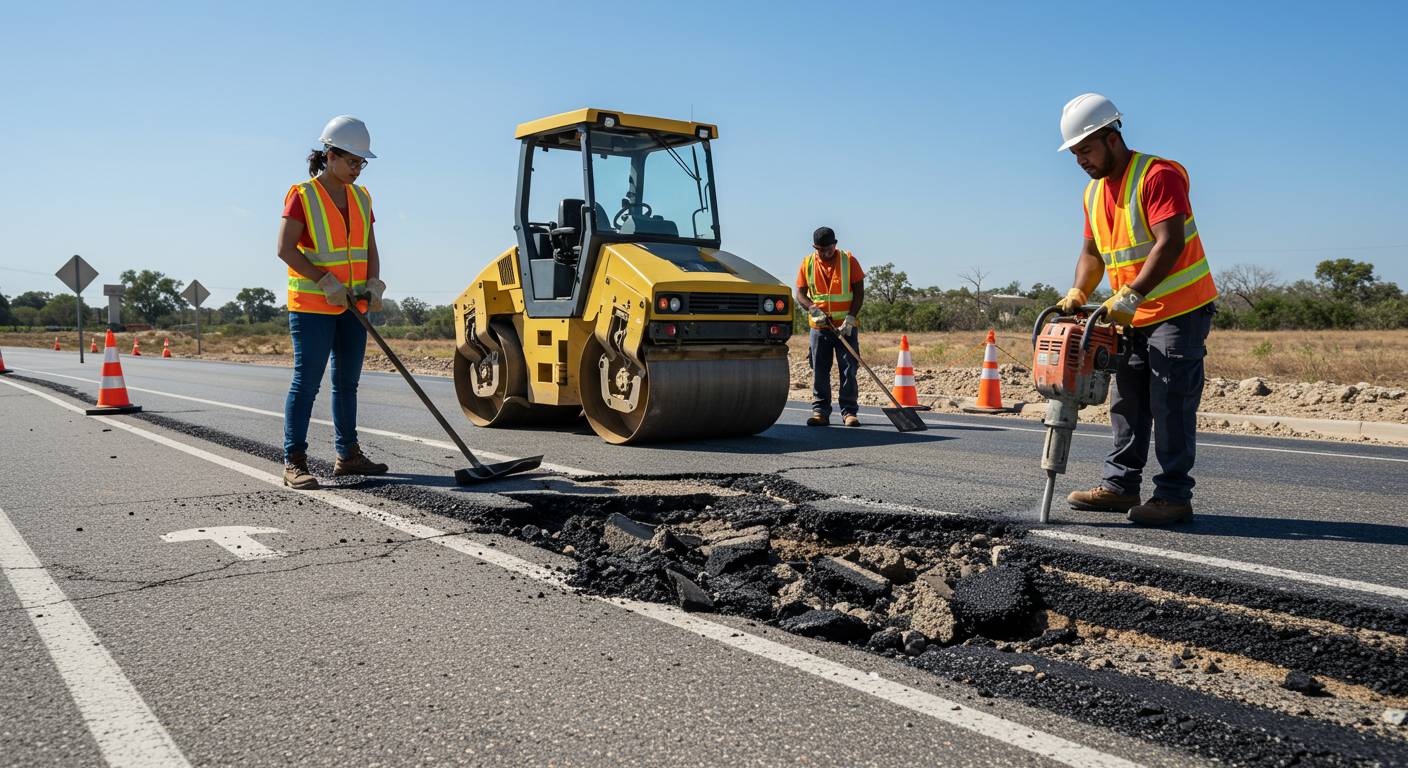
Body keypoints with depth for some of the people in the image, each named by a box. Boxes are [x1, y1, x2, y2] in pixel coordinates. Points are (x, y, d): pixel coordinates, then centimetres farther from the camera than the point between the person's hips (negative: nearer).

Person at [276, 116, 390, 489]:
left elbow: (370, 249, 12)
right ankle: (294, 462, -3)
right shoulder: (302, 196, -7)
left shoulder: (361, 198, 11)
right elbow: (285, 249, -13)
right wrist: (325, 281, -18)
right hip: (312, 306, -6)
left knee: (347, 381, 11)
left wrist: (373, 285, -4)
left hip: (352, 306, 6)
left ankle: (347, 455, 20)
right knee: (306, 382, -7)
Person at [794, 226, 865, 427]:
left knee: (848, 370, -2)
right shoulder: (807, 263, 3)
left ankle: (849, 412, 4)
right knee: (819, 371, 3)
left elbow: (859, 292, -3)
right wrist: (813, 309, -16)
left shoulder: (849, 260, -2)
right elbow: (800, 294, 3)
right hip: (819, 327, 2)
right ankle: (820, 411, 9)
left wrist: (850, 317, -14)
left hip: (846, 327, -2)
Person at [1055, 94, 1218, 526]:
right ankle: (1120, 485, 19)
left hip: (1180, 310, -9)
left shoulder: (1158, 175, -16)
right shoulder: (1094, 191, 11)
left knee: (1171, 405, -7)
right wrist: (1077, 294, -1)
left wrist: (1129, 297, -30)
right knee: (1127, 403, 11)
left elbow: (1170, 245, -24)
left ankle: (1174, 496, -1)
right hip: (1134, 317, 9)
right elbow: (1093, 252, 16)